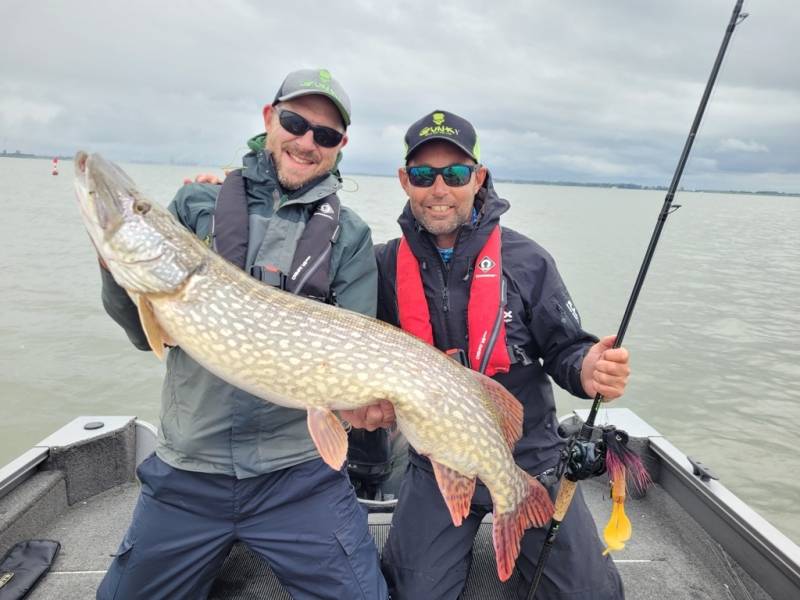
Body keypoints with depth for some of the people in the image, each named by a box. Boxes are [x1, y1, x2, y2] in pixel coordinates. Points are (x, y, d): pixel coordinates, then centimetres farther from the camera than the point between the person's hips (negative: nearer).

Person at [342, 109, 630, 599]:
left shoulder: (526, 260, -7)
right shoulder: (386, 266, -3)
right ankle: (459, 542, 27)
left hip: (531, 458, 0)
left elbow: (565, 350, -3)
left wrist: (587, 370, -26)